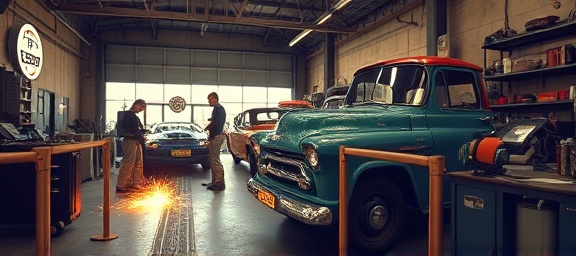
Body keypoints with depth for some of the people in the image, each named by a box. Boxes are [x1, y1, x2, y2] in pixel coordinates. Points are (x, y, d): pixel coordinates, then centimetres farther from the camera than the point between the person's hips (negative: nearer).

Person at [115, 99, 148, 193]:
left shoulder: (134, 116, 23)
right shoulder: (128, 115, -7)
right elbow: (131, 130, -18)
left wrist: (141, 136, 4)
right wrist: (141, 137, -12)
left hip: (136, 142, 10)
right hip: (130, 141, -10)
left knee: (138, 164, 12)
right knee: (128, 164, -11)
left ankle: (136, 183, 19)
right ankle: (120, 186, -8)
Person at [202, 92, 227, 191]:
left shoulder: (217, 108, -12)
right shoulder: (220, 108, 20)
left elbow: (214, 123, -20)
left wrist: (206, 128, -4)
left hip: (216, 136, -11)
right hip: (218, 135, 11)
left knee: (215, 160, -9)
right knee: (213, 160, 15)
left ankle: (221, 183, -7)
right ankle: (214, 182, 20)